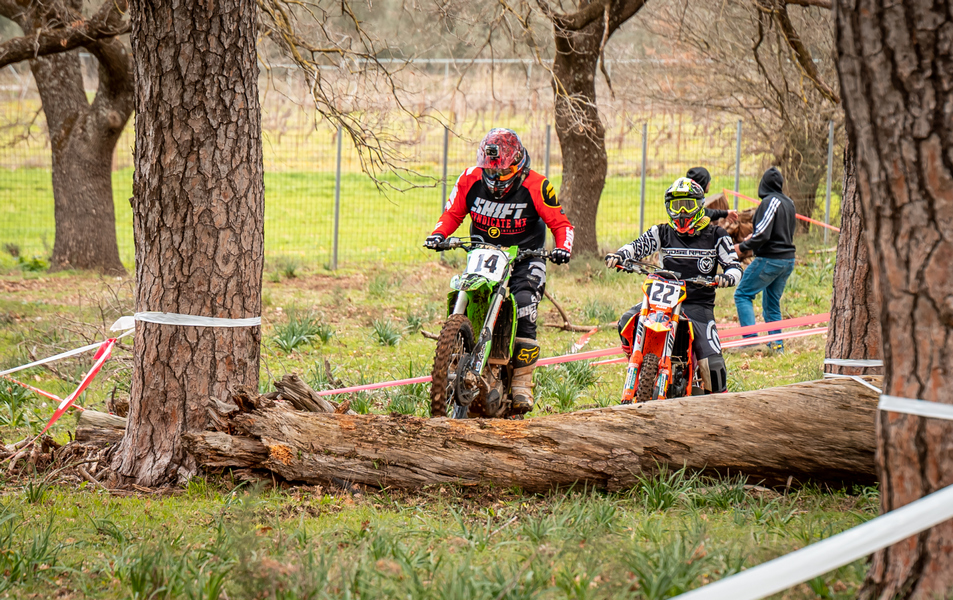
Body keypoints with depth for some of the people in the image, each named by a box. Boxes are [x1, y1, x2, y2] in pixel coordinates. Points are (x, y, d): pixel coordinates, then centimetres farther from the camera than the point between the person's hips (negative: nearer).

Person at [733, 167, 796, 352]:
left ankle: (751, 338, -11)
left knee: (742, 295, 0)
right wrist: (752, 239, 23)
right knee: (772, 303, 15)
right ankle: (777, 343, 10)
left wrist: (742, 246, -6)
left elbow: (762, 235, -21)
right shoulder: (789, 203, 12)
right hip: (788, 260, 8)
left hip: (769, 259, -8)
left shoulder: (769, 202, -15)